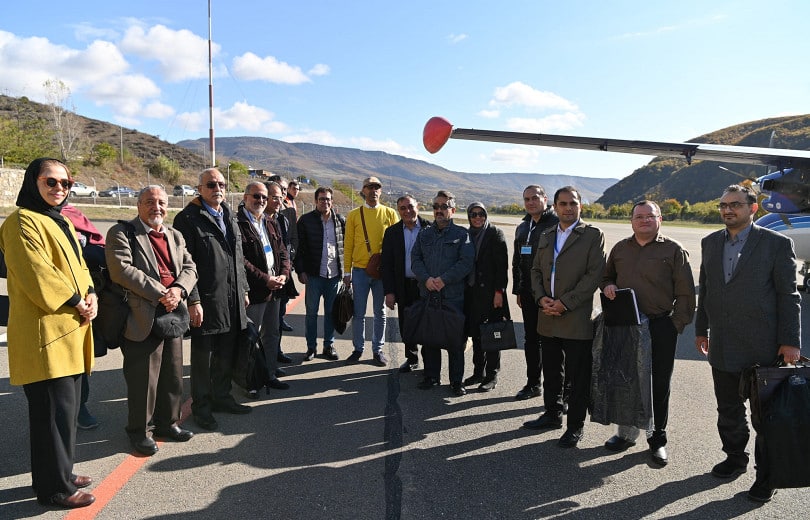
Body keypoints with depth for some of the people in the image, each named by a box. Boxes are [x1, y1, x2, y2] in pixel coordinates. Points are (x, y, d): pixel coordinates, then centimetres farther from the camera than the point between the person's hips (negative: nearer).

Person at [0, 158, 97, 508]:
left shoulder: (63, 223, 19)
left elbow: (78, 265, 17)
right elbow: (37, 272, -20)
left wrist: (90, 295, -1)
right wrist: (75, 301, -15)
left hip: (70, 329, 9)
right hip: (45, 332, -9)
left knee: (66, 407, 16)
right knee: (55, 411, -4)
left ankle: (60, 473, 29)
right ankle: (55, 488, 8)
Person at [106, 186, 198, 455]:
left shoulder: (175, 236, 17)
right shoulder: (121, 233, -4)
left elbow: (190, 268, 10)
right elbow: (121, 270, -17)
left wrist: (178, 290, -12)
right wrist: (160, 294, -19)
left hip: (173, 316, 6)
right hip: (142, 319, -6)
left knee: (173, 376, 15)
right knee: (143, 379, 2)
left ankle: (167, 422, 32)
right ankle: (140, 430, 20)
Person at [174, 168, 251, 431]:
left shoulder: (230, 217, 14)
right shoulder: (188, 219, -9)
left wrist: (243, 290, 17)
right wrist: (192, 301, -17)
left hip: (232, 301, 7)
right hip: (206, 301, -7)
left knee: (226, 355, 17)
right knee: (203, 357, 6)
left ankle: (222, 397, 33)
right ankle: (201, 407, 21)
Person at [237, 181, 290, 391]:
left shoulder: (272, 224, 14)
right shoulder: (238, 223, -11)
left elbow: (282, 252, 15)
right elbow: (241, 261, -17)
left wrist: (283, 274, -3)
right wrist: (265, 280, -18)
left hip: (274, 288, 8)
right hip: (253, 291, -8)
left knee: (272, 334, 17)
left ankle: (270, 374, 30)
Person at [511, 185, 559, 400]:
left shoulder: (557, 224, -8)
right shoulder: (522, 228, 15)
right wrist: (518, 290, 17)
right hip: (528, 293, 7)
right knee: (531, 339, 14)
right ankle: (533, 384, 26)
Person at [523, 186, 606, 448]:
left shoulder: (593, 235, -4)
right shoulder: (546, 236, 14)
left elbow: (594, 274, -12)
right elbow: (536, 270, 15)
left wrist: (564, 302, -16)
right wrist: (541, 298, -4)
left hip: (576, 317, -5)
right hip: (548, 318, 6)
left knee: (578, 376, 3)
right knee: (551, 371, 17)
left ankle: (575, 426, 17)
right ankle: (553, 414, 34)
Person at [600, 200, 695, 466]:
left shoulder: (673, 251, 0)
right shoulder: (620, 249, 12)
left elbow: (685, 293, -1)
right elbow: (606, 277, 25)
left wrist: (676, 324, -8)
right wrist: (607, 286, 2)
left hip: (660, 327, -3)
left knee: (659, 384, 5)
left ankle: (658, 439, 20)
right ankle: (627, 433, 26)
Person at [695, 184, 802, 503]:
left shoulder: (777, 244, -7)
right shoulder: (710, 243, 8)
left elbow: (789, 296, -7)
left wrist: (791, 341, -10)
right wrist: (701, 329, 14)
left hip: (763, 347, -4)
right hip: (722, 347, 5)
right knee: (728, 411, 16)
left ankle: (766, 476, 24)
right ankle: (735, 458, 36)